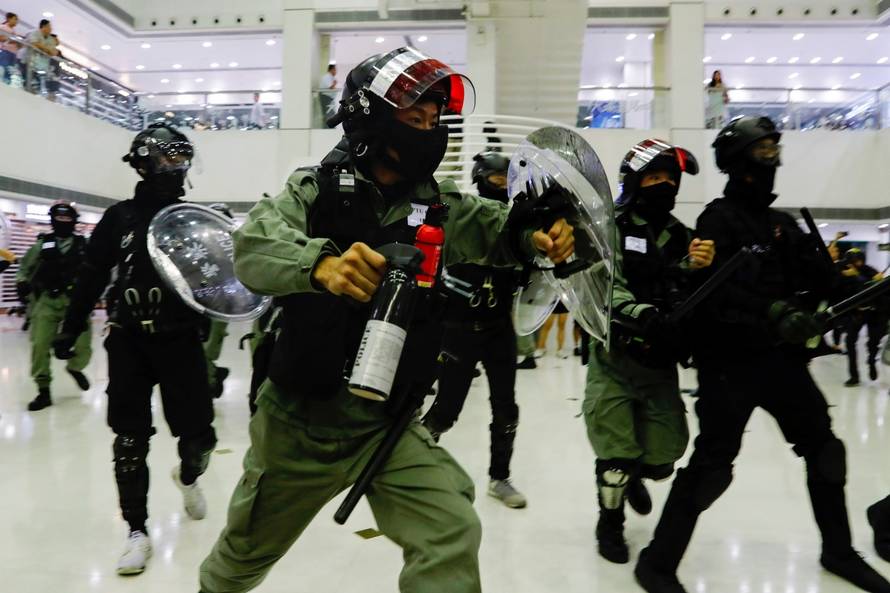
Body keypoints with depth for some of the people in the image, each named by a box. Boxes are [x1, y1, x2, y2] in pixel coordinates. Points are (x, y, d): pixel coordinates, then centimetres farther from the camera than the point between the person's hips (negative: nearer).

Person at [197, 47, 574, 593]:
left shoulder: (437, 205, -2)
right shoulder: (317, 191, -11)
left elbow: (495, 227, -13)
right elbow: (254, 248, -27)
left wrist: (538, 235, -36)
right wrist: (321, 265, -48)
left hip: (387, 424, 2)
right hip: (299, 420, -1)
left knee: (453, 537, -15)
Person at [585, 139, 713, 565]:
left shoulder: (682, 236, 9)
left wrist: (697, 266, -18)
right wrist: (641, 314, -35)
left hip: (661, 362, 4)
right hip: (614, 358, -4)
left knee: (661, 459, 9)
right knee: (617, 453, 0)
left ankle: (633, 475, 45)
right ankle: (610, 522, 28)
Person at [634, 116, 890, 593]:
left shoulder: (783, 225, 17)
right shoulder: (719, 219, -7)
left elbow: (817, 276, 9)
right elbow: (715, 290, -22)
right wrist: (772, 311, -31)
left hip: (781, 358, 8)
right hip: (730, 362, -8)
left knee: (823, 449, 18)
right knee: (712, 464, -9)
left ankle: (838, 551, 39)